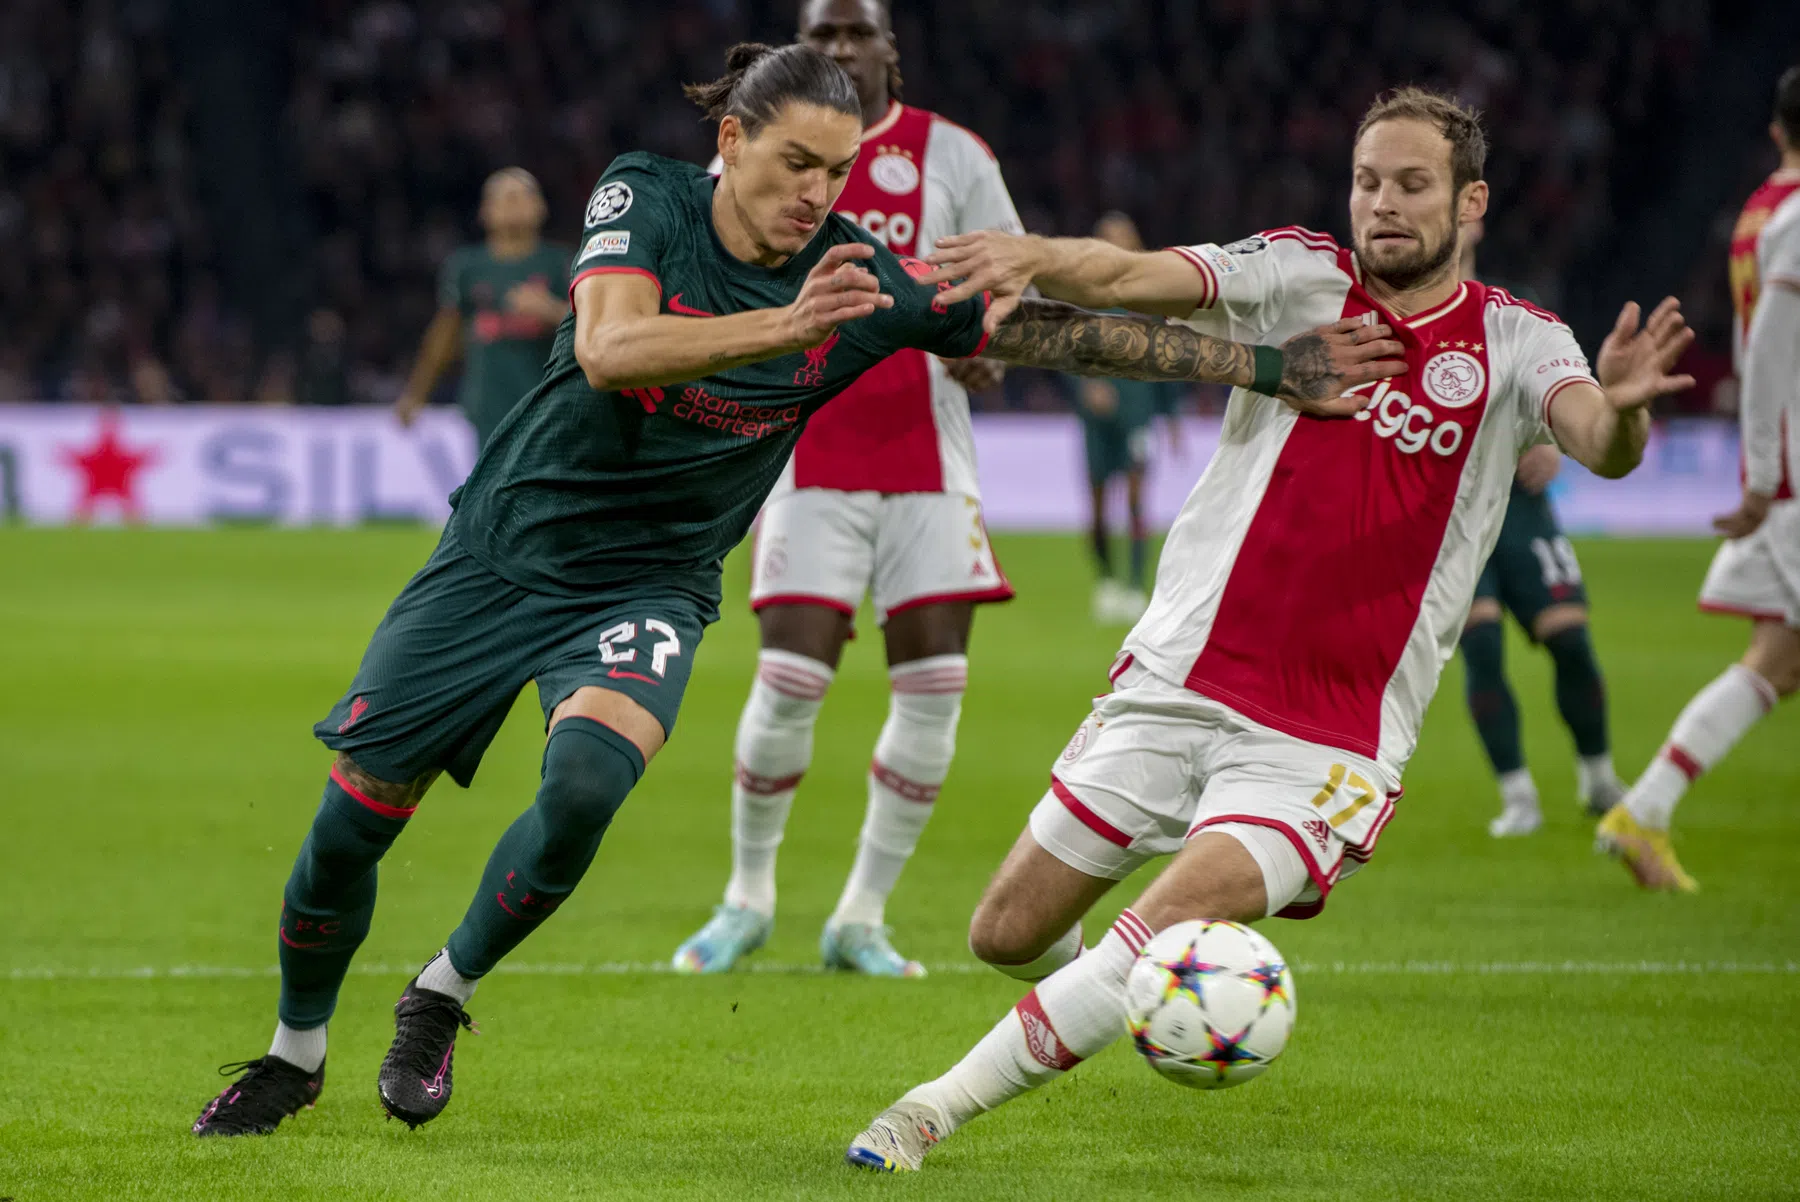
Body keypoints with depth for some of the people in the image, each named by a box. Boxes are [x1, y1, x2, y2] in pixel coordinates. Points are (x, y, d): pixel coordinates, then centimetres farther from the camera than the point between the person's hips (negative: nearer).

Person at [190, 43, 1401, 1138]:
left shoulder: (865, 278, -9)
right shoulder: (645, 197, -13)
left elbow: (1056, 330, -6)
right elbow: (608, 348, -30)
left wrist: (1266, 365, -7)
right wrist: (788, 325, -42)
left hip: (648, 587, 0)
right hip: (506, 548, 0)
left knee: (586, 782, -30)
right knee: (353, 819, -1)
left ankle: (440, 1001, -3)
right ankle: (295, 1054, 27)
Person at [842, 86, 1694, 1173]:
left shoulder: (1515, 343, 1)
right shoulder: (1301, 278, 1)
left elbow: (1600, 446, -19)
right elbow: (1133, 279, -14)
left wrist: (1621, 409, -43)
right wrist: (1038, 260, -35)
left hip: (1331, 741, -2)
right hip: (1175, 687, 2)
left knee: (1173, 924, -24)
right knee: (1009, 932, 5)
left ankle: (944, 1106, -10)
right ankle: (1088, 998, 41)